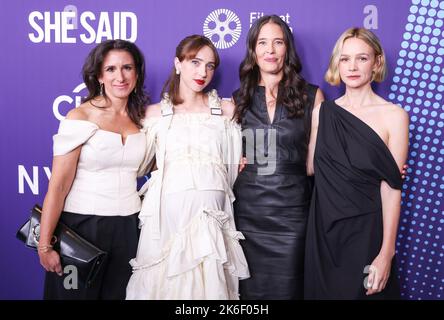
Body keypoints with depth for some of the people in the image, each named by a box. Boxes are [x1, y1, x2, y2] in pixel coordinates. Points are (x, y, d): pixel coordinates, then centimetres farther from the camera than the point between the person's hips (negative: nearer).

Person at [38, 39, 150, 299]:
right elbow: (58, 185, -12)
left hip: (128, 227, 4)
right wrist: (45, 246, -13)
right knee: (76, 293, 11)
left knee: (118, 293, 15)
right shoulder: (80, 117, -10)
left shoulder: (144, 117, 3)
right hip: (82, 225, -3)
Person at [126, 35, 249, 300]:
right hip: (168, 212, 0)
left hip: (210, 213, 1)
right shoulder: (156, 113, 7)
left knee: (207, 284, 1)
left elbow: (235, 164, 19)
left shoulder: (227, 110, 9)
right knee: (164, 283, 3)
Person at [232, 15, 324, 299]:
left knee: (287, 288, 6)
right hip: (247, 213, 2)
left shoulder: (311, 96, 2)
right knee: (250, 289, 10)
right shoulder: (239, 99, 8)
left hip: (291, 214, -1)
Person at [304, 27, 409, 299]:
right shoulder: (322, 112, 5)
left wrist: (386, 253, -13)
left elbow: (391, 187, -11)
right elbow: (311, 167, 10)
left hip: (366, 229, -3)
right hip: (323, 228, 4)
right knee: (322, 291, 14)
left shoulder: (394, 116, -8)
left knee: (362, 292, 8)